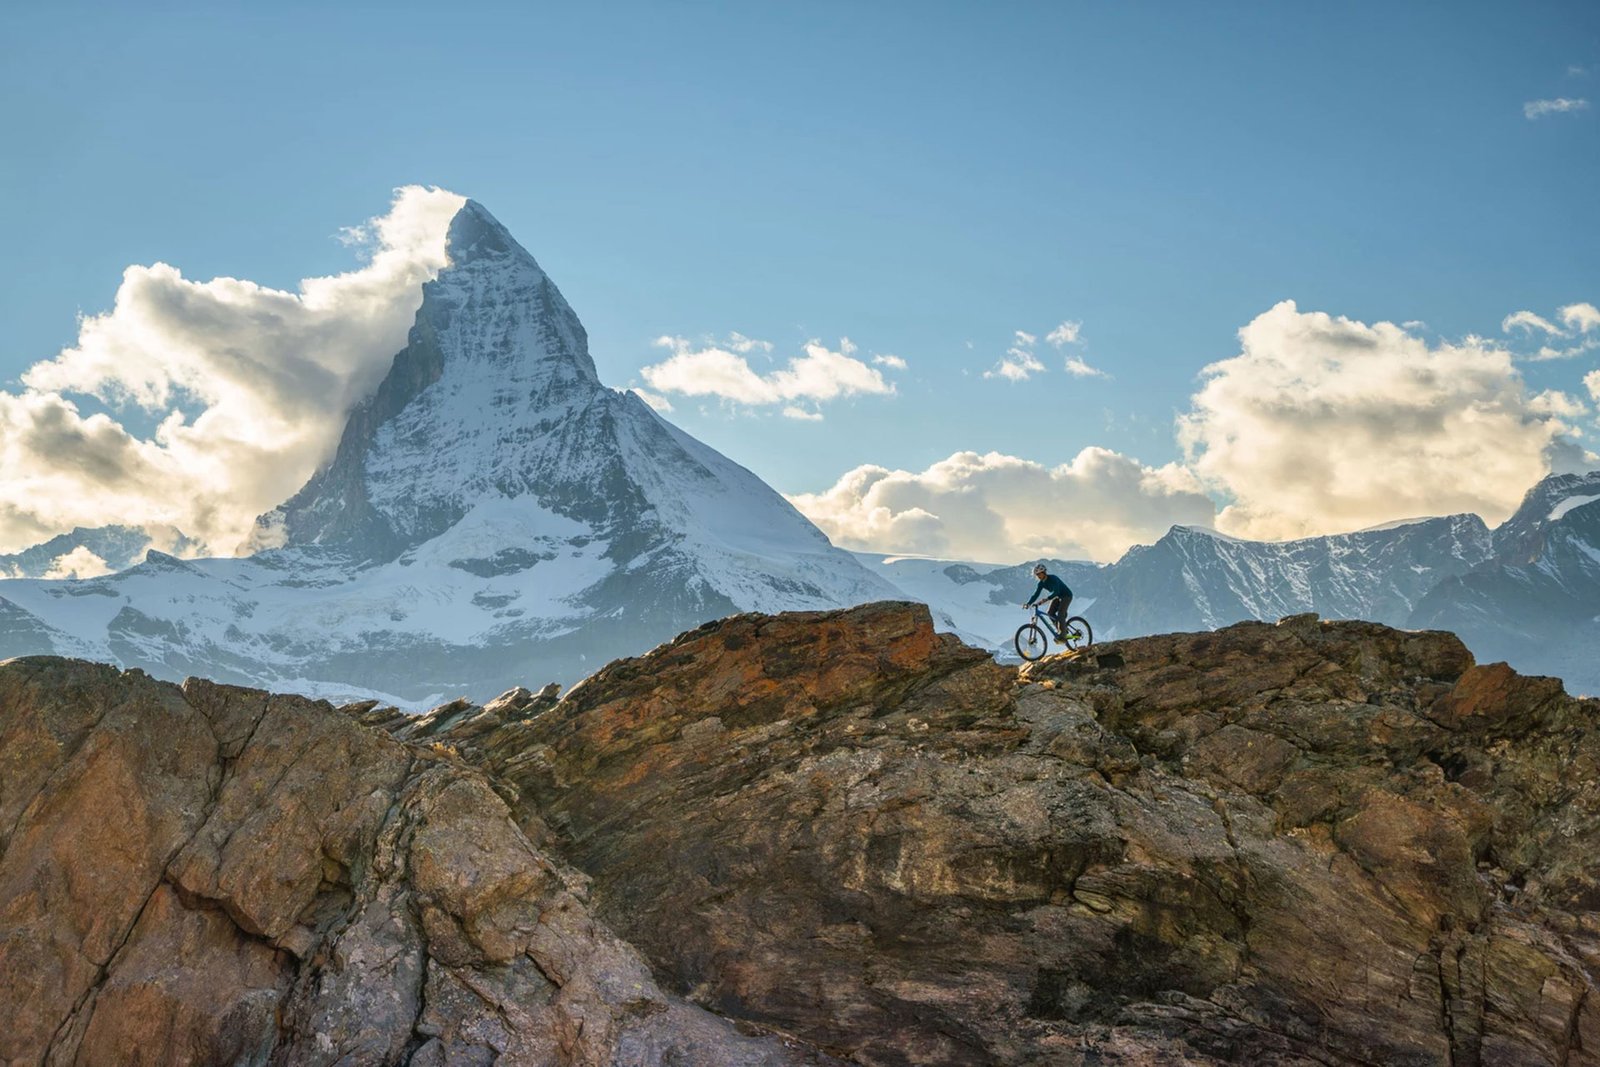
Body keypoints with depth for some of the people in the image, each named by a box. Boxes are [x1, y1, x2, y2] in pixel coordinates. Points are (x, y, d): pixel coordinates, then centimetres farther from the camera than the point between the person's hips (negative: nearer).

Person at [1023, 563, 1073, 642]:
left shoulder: (1053, 579, -29)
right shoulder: (1041, 583, -7)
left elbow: (1056, 592, -40)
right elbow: (1036, 594, -9)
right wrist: (1028, 603, -23)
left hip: (1066, 595, -8)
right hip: (1057, 597, 8)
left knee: (1060, 614, -19)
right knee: (1050, 613, -7)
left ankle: (1062, 636, -15)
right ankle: (1060, 630, 9)